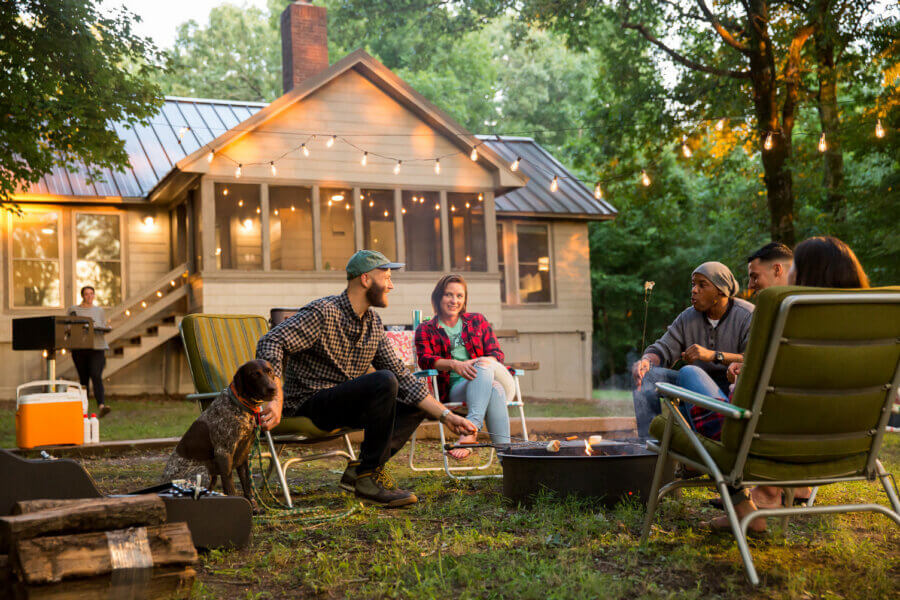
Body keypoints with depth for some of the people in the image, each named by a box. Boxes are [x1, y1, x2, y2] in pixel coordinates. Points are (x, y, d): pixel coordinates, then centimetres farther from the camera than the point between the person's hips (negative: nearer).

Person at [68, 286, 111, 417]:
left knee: (96, 377, -15)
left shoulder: (99, 310, 15)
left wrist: (106, 329, -5)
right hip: (79, 348, 0)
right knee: (83, 378, 6)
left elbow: (104, 328, 18)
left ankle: (101, 406, -29)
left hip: (97, 347, 0)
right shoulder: (73, 310, 10)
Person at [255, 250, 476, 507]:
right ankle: (368, 476, -18)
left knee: (415, 405, 5)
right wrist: (276, 400, -40)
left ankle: (360, 469, -8)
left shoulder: (373, 322, 8)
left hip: (344, 404, 9)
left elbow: (400, 374, 8)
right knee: (384, 381, -28)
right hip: (308, 404, -9)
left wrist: (445, 415, 0)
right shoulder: (322, 313, -16)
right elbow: (271, 343, -27)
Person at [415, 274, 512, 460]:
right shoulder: (426, 330, 16)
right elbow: (425, 360, -4)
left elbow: (497, 354, 13)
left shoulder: (477, 321, 22)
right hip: (452, 389, -3)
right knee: (494, 388, -38)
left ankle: (470, 429, -56)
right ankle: (504, 450, -51)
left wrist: (483, 362, -14)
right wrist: (454, 364, -26)